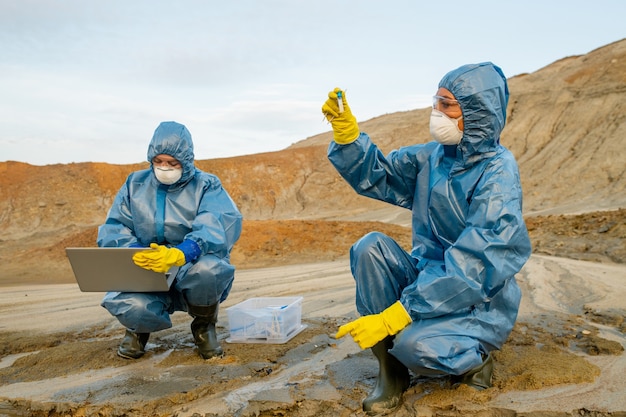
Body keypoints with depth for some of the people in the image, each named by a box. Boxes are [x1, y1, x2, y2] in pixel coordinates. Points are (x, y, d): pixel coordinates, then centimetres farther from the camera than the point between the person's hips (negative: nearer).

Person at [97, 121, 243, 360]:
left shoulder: (206, 186, -2)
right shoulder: (135, 184, 8)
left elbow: (220, 226, -21)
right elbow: (113, 229, 0)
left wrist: (179, 254, -41)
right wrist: (135, 252, -24)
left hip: (193, 273, -1)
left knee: (208, 268, -36)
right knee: (130, 305, -32)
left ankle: (204, 325, -2)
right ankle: (139, 327, 9)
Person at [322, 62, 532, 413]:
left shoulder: (498, 172, -20)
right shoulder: (434, 157, 0)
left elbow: (474, 268, -27)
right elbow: (375, 175, 7)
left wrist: (396, 315, -30)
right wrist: (347, 134, -13)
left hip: (479, 302, -6)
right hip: (428, 278, 6)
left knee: (412, 343, -33)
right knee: (371, 247, -19)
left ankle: (474, 357, 5)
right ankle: (391, 372, -8)